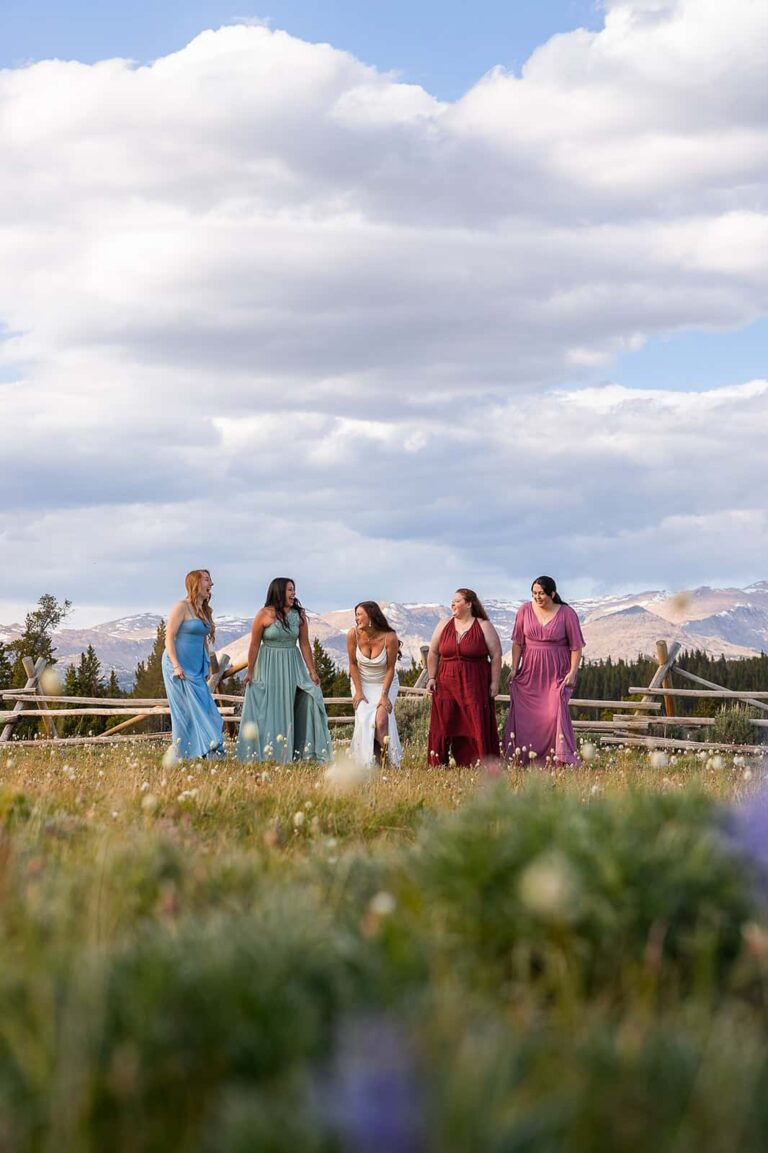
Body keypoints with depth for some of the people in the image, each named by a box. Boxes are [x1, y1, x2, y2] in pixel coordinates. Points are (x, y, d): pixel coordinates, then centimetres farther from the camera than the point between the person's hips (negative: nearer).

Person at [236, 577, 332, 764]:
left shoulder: (299, 615, 2)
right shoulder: (264, 615, -8)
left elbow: (304, 645, 4)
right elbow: (254, 645, -4)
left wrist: (312, 671, 1)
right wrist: (250, 672, -5)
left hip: (292, 666, 3)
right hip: (269, 666, -3)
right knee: (269, 711, 1)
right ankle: (266, 755, 7)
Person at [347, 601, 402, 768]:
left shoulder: (389, 637, -23)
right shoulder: (353, 635, -17)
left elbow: (390, 668, -13)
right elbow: (353, 664, -5)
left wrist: (384, 695, -17)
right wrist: (358, 691, -9)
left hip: (385, 683, -2)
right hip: (363, 683, 2)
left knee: (381, 719, -21)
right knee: (364, 720, -15)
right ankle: (366, 762, -5)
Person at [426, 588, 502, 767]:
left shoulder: (484, 627, 1)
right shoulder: (443, 625, 9)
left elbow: (496, 655, 0)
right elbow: (433, 654, 14)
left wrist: (494, 682, -5)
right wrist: (432, 678, 6)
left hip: (475, 686, -3)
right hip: (446, 684, 3)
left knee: (478, 726, -5)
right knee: (442, 726, 0)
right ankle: (437, 766, 3)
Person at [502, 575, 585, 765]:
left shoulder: (566, 613, -7)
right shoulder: (525, 610, 0)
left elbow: (576, 646, -3)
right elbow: (517, 642, 7)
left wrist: (572, 672, -10)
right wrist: (514, 668, 2)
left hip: (557, 673, -3)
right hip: (530, 672, 3)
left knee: (556, 712, -16)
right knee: (523, 714, -1)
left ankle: (565, 761, -13)